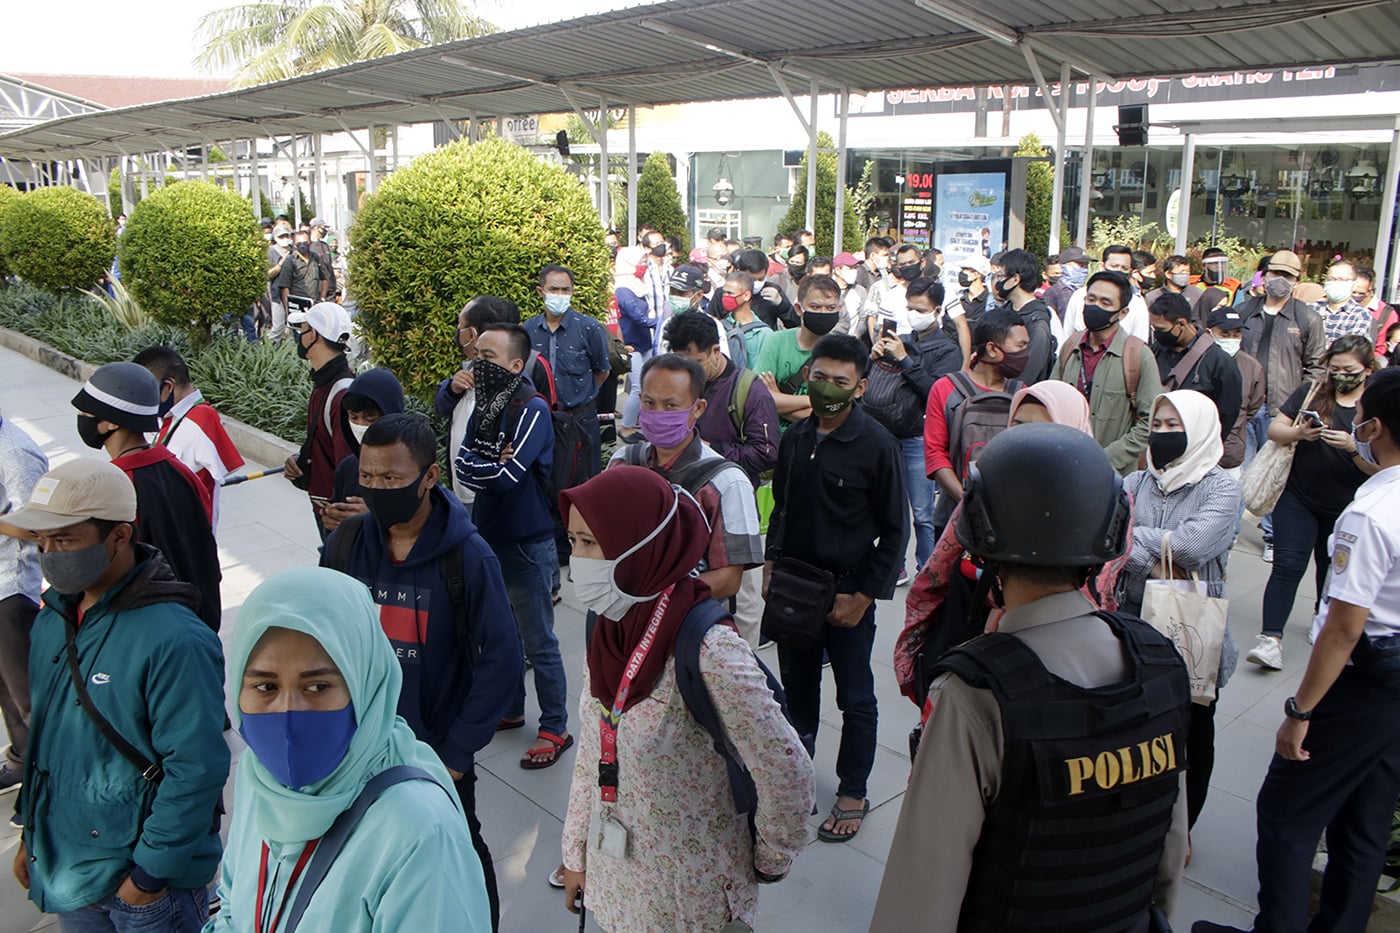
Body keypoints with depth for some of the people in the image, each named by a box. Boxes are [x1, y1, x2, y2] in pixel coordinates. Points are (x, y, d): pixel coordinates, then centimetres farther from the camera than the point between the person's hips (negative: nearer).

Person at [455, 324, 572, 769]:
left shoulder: (531, 410, -19)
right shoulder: (484, 407, 7)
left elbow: (507, 476, -27)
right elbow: (461, 463, -3)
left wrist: (479, 467, -10)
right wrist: (493, 466, -20)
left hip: (527, 544, -8)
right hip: (489, 536, 8)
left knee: (539, 643, 3)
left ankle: (555, 729, 16)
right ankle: (510, 710, 39)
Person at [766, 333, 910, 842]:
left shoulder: (877, 445, -13)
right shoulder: (795, 438, 2)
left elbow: (895, 531, -10)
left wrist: (863, 596, -12)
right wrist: (770, 564, 5)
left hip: (846, 590, -5)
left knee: (855, 699, 9)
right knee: (797, 686, 19)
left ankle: (853, 794, 26)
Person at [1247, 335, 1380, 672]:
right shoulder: (1310, 393, 0)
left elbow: (1378, 467, -9)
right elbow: (1274, 430, -2)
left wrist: (1353, 447, -28)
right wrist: (1299, 432, -22)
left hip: (1345, 508, 1)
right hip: (1298, 499, 0)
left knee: (1331, 570, 18)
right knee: (1287, 566, -8)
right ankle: (1271, 638, -11)